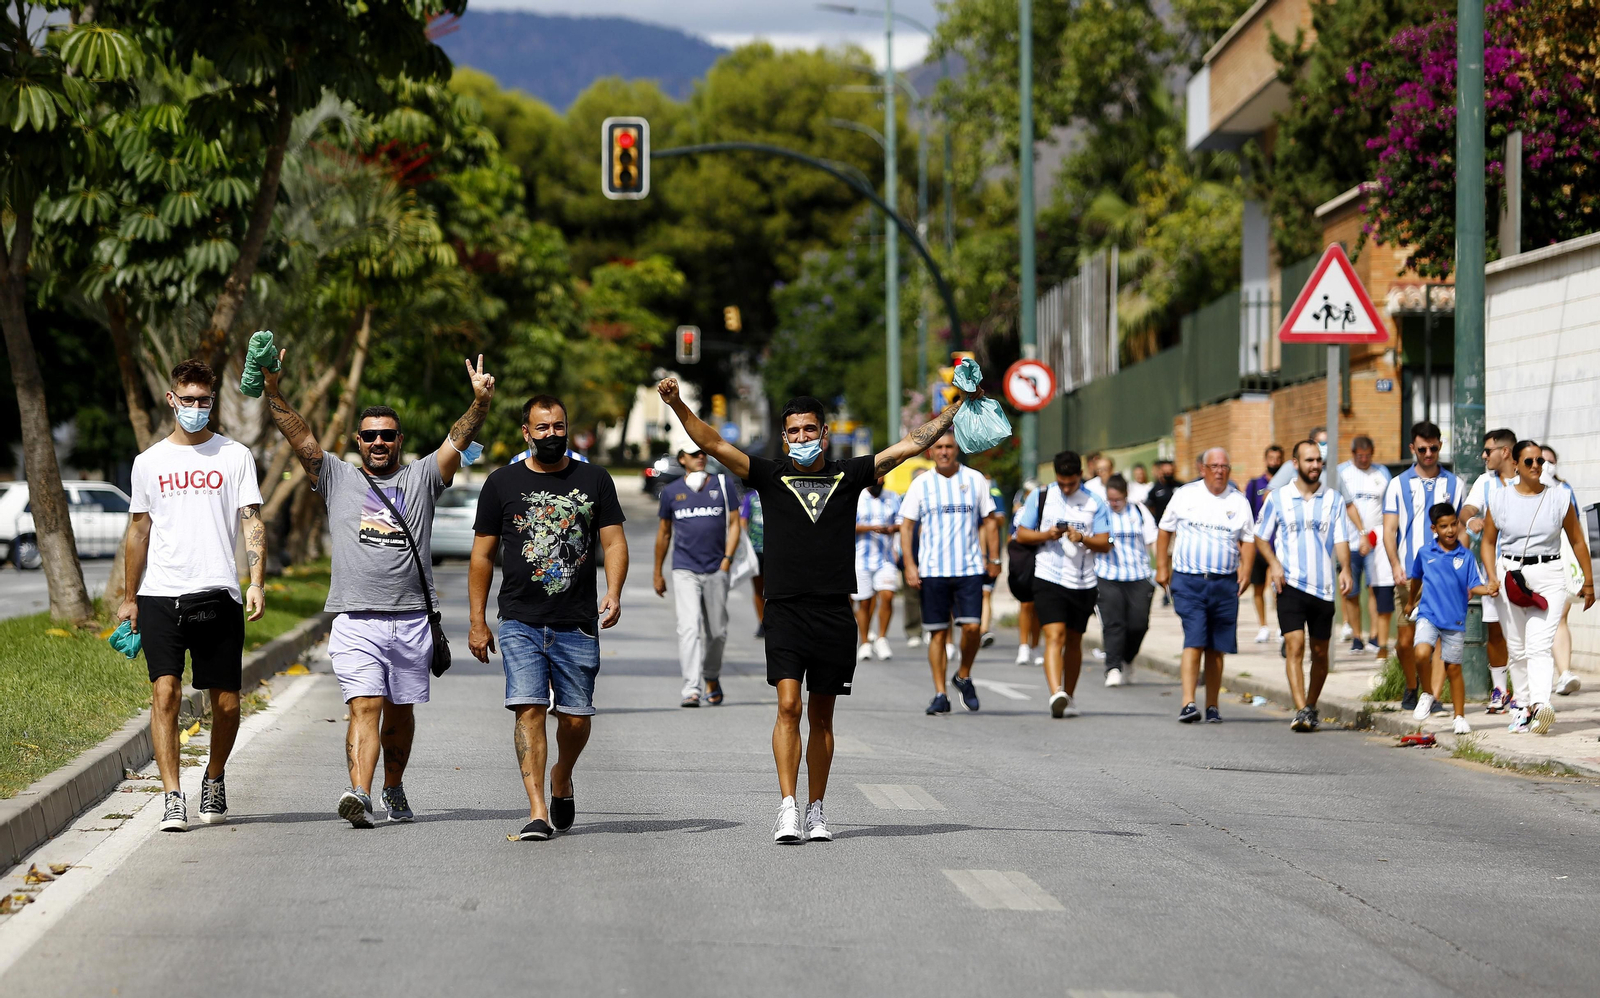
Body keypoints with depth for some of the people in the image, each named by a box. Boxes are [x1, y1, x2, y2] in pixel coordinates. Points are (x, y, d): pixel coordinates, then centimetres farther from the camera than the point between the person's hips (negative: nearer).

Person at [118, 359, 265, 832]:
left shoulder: (235, 456, 7)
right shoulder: (149, 461, 12)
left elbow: (252, 522, 1)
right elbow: (138, 531, 18)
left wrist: (257, 582, -12)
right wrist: (129, 598, 16)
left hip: (218, 596, 0)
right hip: (160, 595, 1)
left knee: (226, 701, 2)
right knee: (165, 691, -13)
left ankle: (214, 777, 27)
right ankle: (172, 798, -15)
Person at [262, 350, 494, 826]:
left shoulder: (421, 478, 12)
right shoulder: (337, 478, 11)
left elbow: (458, 440, 0)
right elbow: (299, 435, 3)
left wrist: (480, 402, -16)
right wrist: (272, 392, -10)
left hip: (411, 620, 2)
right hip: (356, 621, -2)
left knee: (400, 712, 12)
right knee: (365, 707, -14)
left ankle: (393, 789, 29)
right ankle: (359, 793, -28)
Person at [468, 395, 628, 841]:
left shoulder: (593, 479, 8)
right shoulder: (502, 483, 5)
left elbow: (614, 541, 6)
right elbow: (482, 554, 9)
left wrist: (614, 592, -12)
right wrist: (477, 620, 5)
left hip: (578, 622, 1)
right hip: (520, 622, -1)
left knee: (576, 716, 3)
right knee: (529, 708, -13)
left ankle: (562, 777, 35)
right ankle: (537, 812, -15)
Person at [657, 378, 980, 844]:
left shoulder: (848, 476, 9)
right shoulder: (770, 477, 6)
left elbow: (912, 444, 10)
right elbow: (713, 444, -1)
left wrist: (961, 403, 7)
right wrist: (677, 404, -13)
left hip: (835, 613, 2)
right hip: (786, 610, -2)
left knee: (822, 717, 8)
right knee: (788, 706, -14)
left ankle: (816, 810, 16)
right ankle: (787, 808, -15)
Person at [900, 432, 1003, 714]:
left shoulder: (975, 480, 7)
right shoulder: (921, 484, 5)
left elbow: (989, 521, 12)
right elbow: (906, 526, 4)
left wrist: (994, 559, 7)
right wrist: (910, 565, -5)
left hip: (970, 568, 0)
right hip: (932, 571, 0)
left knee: (972, 627, -10)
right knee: (937, 632, 0)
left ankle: (964, 677, 15)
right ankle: (940, 694, 5)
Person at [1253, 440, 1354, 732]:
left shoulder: (1334, 500, 8)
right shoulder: (1278, 499, 5)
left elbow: (1341, 540, 1)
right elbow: (1261, 537, 12)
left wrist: (1345, 569, -17)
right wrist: (1274, 564, -7)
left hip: (1324, 586, 2)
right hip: (1290, 585, -2)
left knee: (1319, 652, 8)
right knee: (1294, 645, -15)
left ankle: (1311, 706, 25)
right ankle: (1300, 711, -21)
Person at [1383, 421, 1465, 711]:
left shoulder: (1453, 484, 12)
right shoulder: (1399, 485, 8)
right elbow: (1389, 530, 3)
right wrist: (1396, 565, -12)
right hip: (1409, 575, 0)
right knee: (1405, 640, -1)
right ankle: (1411, 690, 20)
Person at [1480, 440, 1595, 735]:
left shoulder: (1558, 499, 4)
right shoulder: (1500, 499, 6)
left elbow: (1577, 541, 11)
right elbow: (1488, 541, 13)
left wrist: (1588, 581, 11)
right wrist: (1491, 575, -2)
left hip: (1549, 577, -2)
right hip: (1510, 575, 2)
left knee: (1540, 644, -17)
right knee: (1517, 647, 5)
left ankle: (1540, 704, -32)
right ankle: (1523, 705, 15)